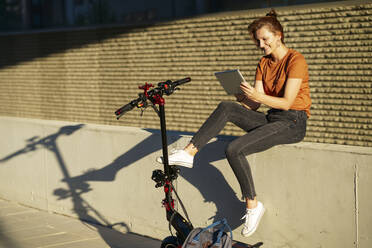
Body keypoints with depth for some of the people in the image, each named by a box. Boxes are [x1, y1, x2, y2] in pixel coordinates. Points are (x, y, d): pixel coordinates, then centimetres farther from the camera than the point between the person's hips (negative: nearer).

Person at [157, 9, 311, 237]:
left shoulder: (295, 60, -10)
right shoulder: (264, 64, 13)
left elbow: (287, 102, -17)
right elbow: (254, 104, 6)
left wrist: (257, 96, -27)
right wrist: (244, 98, -15)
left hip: (293, 123, -7)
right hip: (271, 119, 7)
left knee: (235, 149, -25)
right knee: (226, 108, -17)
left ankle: (253, 205, -11)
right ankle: (188, 153, -19)